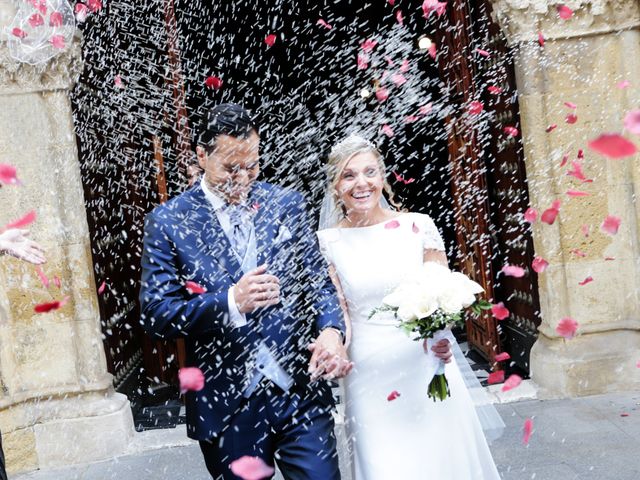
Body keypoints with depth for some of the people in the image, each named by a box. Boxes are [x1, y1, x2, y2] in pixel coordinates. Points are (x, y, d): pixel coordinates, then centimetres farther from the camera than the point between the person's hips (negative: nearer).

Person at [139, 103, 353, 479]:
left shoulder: (287, 205, 5)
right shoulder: (167, 222, -3)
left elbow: (318, 282, 6)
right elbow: (156, 314, -8)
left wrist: (332, 330, -14)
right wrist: (230, 302, -22)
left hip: (302, 394, 2)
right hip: (227, 406, -1)